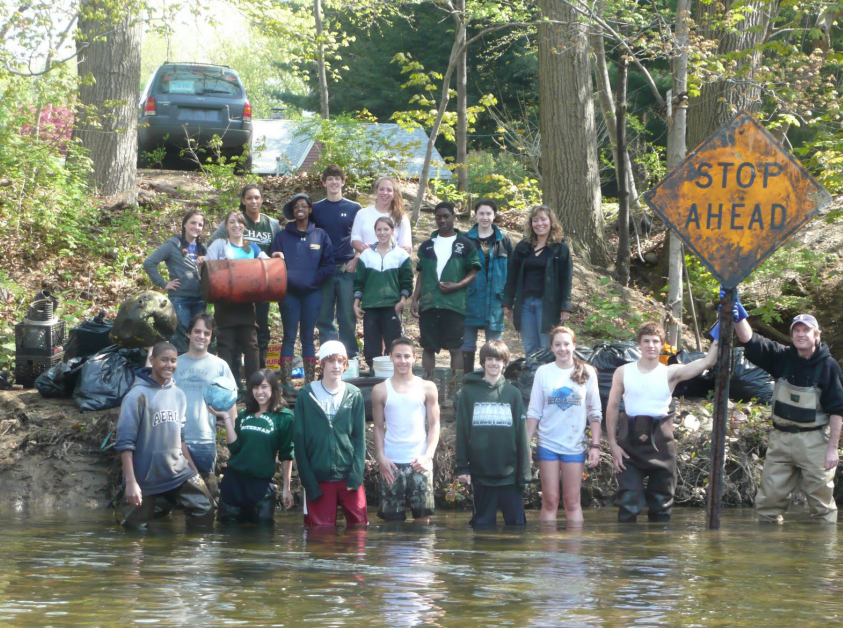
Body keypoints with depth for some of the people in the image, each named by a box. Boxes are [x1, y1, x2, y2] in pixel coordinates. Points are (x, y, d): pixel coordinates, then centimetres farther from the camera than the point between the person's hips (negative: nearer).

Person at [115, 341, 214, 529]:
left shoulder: (178, 394, 9)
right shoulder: (138, 395, -11)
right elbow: (125, 442, -15)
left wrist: (194, 469, 14)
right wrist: (131, 482, -21)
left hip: (178, 472, 5)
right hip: (144, 477, -5)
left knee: (205, 510, -4)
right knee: (136, 528, 0)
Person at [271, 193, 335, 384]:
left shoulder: (320, 235, 8)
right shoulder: (282, 236, 7)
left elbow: (328, 265, 4)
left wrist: (314, 279, -8)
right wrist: (286, 279, -16)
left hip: (312, 293, 1)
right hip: (289, 293, -1)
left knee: (308, 338, 5)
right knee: (289, 337, -2)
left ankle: (310, 382, 6)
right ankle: (286, 382, -4)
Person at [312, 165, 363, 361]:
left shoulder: (354, 208, 7)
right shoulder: (316, 209, 10)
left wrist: (355, 260, -6)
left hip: (347, 269, -1)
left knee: (347, 316, -2)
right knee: (324, 317, 1)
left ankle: (350, 357, 4)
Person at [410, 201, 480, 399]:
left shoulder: (465, 245, 6)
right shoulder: (427, 246, 16)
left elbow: (473, 273, 3)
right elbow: (421, 274, 17)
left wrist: (456, 286, -13)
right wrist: (415, 299, 8)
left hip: (455, 303, -3)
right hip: (428, 304, 3)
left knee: (456, 347, -4)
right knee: (428, 347, 4)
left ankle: (455, 389, -3)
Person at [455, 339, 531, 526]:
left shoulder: (513, 393, 7)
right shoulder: (469, 392, 5)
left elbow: (522, 434, 6)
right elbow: (462, 431, 4)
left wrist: (525, 472, 1)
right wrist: (461, 467, -2)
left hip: (509, 474, 0)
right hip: (480, 474, 0)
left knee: (516, 522, 2)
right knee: (483, 524, 6)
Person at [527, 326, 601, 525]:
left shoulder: (587, 373, 4)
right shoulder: (543, 372, 4)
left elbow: (594, 412, 5)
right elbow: (534, 412, 7)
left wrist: (595, 445, -1)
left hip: (575, 445, 0)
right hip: (548, 444, 0)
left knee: (573, 501, 1)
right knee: (550, 501, -2)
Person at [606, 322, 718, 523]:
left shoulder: (670, 373, 2)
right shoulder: (623, 373, 6)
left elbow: (707, 362, -6)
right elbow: (612, 408, 7)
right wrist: (613, 444, 0)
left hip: (660, 444, 0)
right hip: (630, 444, 0)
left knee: (661, 503, 7)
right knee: (628, 502, -6)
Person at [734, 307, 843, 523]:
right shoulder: (783, 358, 5)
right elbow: (750, 341, -2)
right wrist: (738, 313, -17)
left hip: (813, 440, -4)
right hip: (781, 438, 4)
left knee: (821, 500, -1)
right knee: (767, 500, 5)